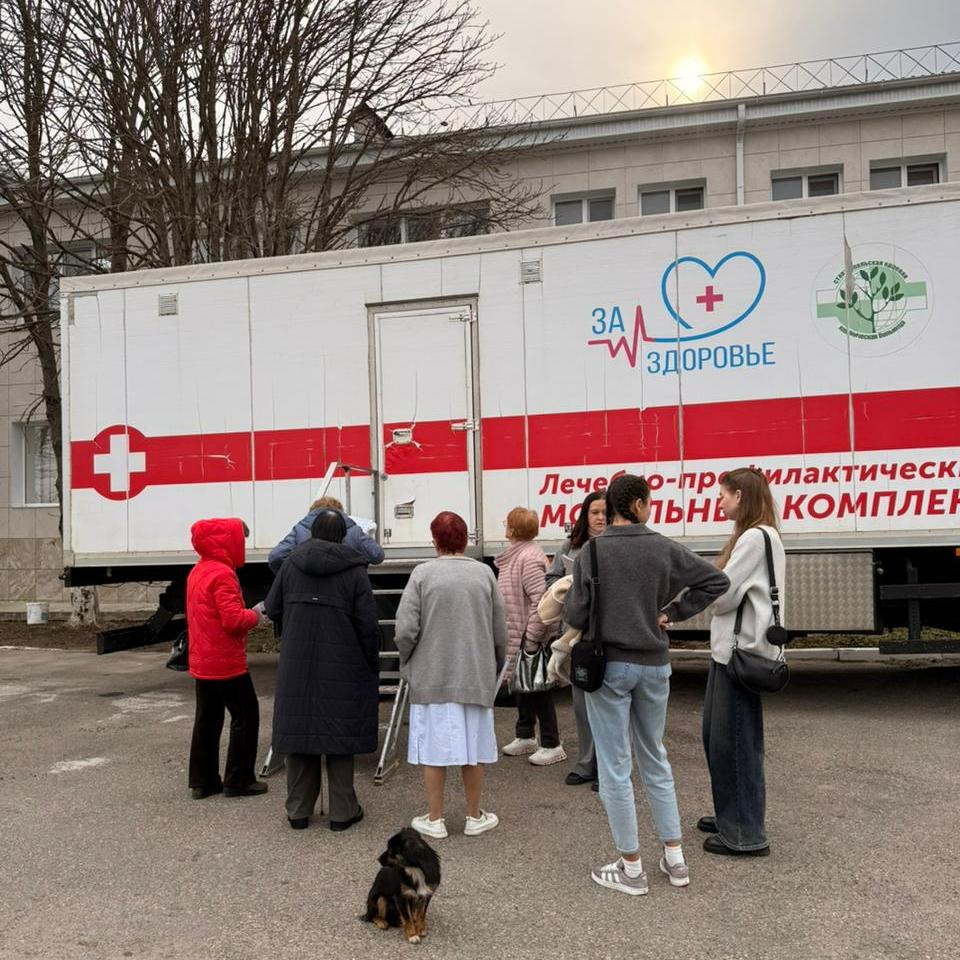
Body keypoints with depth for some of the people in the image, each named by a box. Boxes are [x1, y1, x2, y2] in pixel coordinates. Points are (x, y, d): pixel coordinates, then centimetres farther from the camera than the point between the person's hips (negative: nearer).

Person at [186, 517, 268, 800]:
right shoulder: (223, 574, -19)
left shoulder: (197, 572, 11)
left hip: (202, 662, 9)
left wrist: (246, 614, 11)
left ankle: (203, 781, 20)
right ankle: (238, 781, 8)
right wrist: (254, 616, -6)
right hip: (227, 663, -9)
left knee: (207, 720, 14)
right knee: (246, 716, 3)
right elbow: (233, 619, -25)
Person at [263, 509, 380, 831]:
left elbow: (272, 609, 10)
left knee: (299, 731, 11)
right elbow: (368, 625, -9)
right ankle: (342, 811, 14)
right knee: (339, 732, 7)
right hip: (341, 669, -2)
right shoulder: (354, 570, -7)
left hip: (296, 667, 3)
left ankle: (298, 810, 21)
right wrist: (372, 667, 2)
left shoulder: (292, 564, 2)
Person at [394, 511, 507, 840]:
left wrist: (408, 664, 8)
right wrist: (495, 665, 21)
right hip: (476, 676, 2)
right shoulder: (484, 573, 0)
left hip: (431, 676, -2)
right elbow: (500, 631, 5)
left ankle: (435, 819, 19)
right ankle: (474, 817, 24)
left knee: (434, 745, 8)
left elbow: (405, 629, -11)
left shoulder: (423, 573, -8)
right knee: (473, 745, 12)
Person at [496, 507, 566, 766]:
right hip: (517, 637, 10)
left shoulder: (529, 558, -21)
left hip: (528, 637, -10)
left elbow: (540, 600, -26)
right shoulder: (516, 555, 11)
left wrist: (532, 638, -24)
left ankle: (551, 745, 11)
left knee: (538, 690, 0)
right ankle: (525, 737, 34)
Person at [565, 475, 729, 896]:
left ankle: (631, 868, 15)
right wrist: (672, 612, 4)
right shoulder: (665, 549, -2)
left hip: (608, 665, -3)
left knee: (615, 767, 6)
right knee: (655, 759, 19)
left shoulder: (593, 551, -12)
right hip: (654, 664, 4)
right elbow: (716, 581, 2)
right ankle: (674, 858, 26)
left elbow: (576, 616, -14)